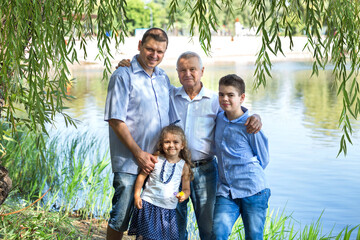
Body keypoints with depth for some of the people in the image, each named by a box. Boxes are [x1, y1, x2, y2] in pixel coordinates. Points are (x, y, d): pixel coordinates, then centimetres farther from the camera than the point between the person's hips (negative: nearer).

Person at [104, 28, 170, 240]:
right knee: (120, 219, 0)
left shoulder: (163, 78, 12)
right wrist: (139, 153, -15)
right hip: (130, 164, -6)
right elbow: (115, 120, -13)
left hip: (158, 162, 6)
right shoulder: (123, 76, -8)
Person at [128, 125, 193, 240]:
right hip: (148, 204, -1)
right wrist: (136, 195, 1)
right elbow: (142, 175, 5)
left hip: (169, 208, 1)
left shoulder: (184, 166, 1)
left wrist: (183, 195, -17)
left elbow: (186, 189, 6)